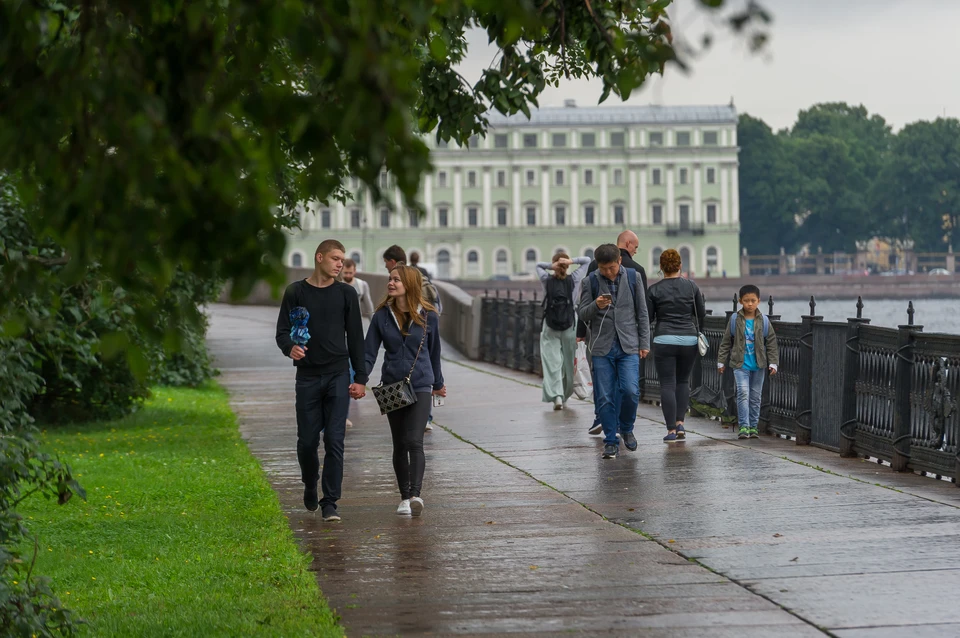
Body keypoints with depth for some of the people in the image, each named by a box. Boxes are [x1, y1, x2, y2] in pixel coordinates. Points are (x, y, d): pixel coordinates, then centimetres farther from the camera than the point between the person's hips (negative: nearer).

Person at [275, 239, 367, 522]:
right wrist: (290, 347, -21)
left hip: (338, 375, 0)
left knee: (334, 440, -7)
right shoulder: (296, 292, 5)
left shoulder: (346, 293, 7)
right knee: (307, 440, 4)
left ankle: (330, 502, -2)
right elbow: (282, 331, 4)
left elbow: (356, 337, 9)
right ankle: (310, 486, 31)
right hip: (308, 376, 0)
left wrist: (360, 378, 4)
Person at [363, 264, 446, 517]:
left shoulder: (428, 316, -2)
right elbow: (369, 353, 1)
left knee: (414, 441, -17)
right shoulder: (382, 316, 1)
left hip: (420, 385, -2)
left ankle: (416, 494, -25)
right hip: (392, 386, 3)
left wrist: (438, 384, 21)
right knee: (399, 444, 8)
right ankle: (404, 497, 17)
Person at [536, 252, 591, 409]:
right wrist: (572, 261, -9)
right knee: (568, 362, 13)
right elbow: (587, 261, 6)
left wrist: (551, 266, -4)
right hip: (570, 326, 1)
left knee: (552, 361, -4)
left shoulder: (547, 280, -3)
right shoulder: (573, 280, -3)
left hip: (550, 328, -1)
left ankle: (556, 395, -20)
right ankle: (564, 397, 22)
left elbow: (538, 265, 14)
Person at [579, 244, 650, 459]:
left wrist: (644, 343, 4)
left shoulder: (633, 278, 3)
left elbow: (642, 312, 8)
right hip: (602, 347, 0)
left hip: (628, 345, 0)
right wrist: (596, 306, -20)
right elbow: (583, 314, 1)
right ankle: (611, 441, 9)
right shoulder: (591, 282, 0)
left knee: (630, 391, -12)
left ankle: (626, 428, 15)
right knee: (605, 397, -1)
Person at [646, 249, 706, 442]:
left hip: (664, 341, -2)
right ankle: (680, 423, 6)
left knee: (667, 384, 1)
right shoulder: (691, 286, 3)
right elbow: (702, 314, 11)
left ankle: (671, 430, -3)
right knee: (683, 381, 18)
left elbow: (647, 318, -1)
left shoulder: (654, 290, -3)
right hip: (689, 340, 2)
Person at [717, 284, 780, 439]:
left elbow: (771, 343, 4)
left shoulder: (763, 321, 0)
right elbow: (726, 342, 6)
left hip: (758, 365, 2)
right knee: (743, 393, -14)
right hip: (740, 364, -2)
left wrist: (773, 363, -2)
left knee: (755, 396, 9)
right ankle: (744, 426, -12)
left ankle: (753, 426, 19)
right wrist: (721, 361, 6)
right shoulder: (735, 320, -2)